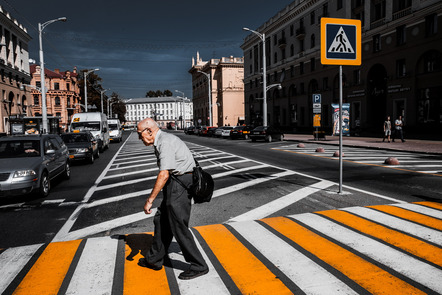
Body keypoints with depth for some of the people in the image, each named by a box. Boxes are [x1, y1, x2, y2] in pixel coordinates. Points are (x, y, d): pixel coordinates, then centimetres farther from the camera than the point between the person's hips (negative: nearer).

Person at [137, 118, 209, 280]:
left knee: (178, 225, -4)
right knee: (161, 220, 17)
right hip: (175, 183, 10)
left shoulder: (165, 142, -18)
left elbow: (164, 174, -25)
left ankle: (199, 266, 9)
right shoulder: (160, 142, 15)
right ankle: (155, 260, 31)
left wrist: (150, 199, -22)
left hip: (180, 183, -10)